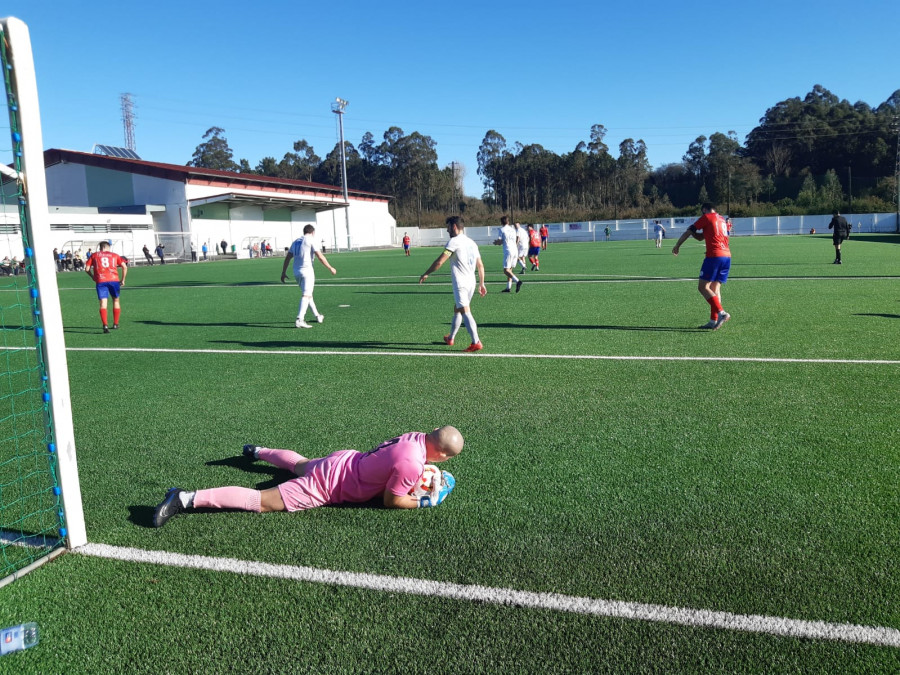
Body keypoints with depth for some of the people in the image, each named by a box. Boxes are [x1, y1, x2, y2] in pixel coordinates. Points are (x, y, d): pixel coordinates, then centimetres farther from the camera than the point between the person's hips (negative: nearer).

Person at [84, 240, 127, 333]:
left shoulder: (94, 255, 16)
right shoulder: (114, 255, 16)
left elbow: (87, 269, 9)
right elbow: (124, 267, 6)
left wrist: (93, 277, 25)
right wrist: (123, 280, 12)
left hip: (100, 281, -1)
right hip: (114, 280, 1)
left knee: (103, 303, -4)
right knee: (116, 300, 18)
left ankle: (105, 325, -20)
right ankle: (115, 324, 23)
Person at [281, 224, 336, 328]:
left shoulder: (296, 242, 18)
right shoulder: (311, 240, -2)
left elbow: (287, 258, 15)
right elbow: (320, 256, -8)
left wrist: (283, 272, 17)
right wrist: (330, 268, 0)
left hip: (296, 272, 7)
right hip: (307, 271, -7)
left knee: (308, 294, 19)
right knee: (306, 296, -11)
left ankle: (317, 316, 29)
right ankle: (299, 320, -24)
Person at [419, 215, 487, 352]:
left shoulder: (454, 241, -9)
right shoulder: (472, 243, 15)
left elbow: (439, 262, -12)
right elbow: (480, 265, 16)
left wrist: (426, 274, 0)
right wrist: (482, 284, 21)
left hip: (460, 283, -8)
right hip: (471, 283, 9)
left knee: (465, 312, -13)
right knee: (457, 310, 22)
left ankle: (476, 343, -22)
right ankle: (450, 338, 35)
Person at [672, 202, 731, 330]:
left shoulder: (706, 217, 2)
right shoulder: (721, 219, 24)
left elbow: (688, 232, 4)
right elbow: (701, 237, 28)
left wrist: (677, 246, 14)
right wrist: (692, 231, 16)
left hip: (714, 256, -8)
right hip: (727, 256, 8)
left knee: (703, 287, -7)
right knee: (715, 288, 8)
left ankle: (721, 313, -19)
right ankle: (714, 321, 3)